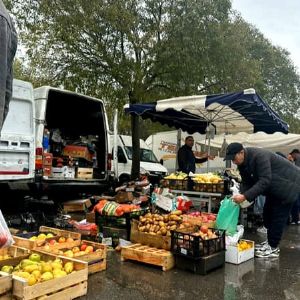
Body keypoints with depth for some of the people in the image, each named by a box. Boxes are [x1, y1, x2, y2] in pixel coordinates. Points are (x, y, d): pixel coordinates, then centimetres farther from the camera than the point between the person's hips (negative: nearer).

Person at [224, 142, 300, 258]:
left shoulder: (259, 156, -32)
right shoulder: (242, 163, -4)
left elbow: (264, 181, -37)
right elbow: (246, 183, -2)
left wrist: (245, 196, -41)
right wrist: (240, 196, -21)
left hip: (288, 184, -9)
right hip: (274, 187, 9)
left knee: (278, 216, -7)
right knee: (267, 214, 11)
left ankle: (273, 248, 1)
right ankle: (270, 242, 24)